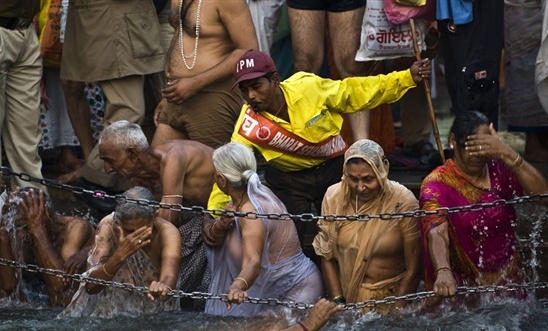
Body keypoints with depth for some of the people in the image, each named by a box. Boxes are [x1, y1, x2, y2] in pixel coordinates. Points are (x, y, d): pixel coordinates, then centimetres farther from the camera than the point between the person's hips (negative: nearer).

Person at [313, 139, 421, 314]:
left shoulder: (403, 202, -11)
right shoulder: (334, 196, -3)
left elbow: (413, 270, -6)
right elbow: (327, 257, 4)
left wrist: (394, 313, -10)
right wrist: (338, 303, -4)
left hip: (392, 297, -2)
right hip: (346, 297, 2)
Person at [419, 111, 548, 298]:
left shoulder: (500, 170, 5)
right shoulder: (437, 184, -6)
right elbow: (437, 233, -24)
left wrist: (507, 155, -22)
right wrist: (443, 273, -43)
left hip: (508, 283, 3)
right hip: (462, 288, -3)